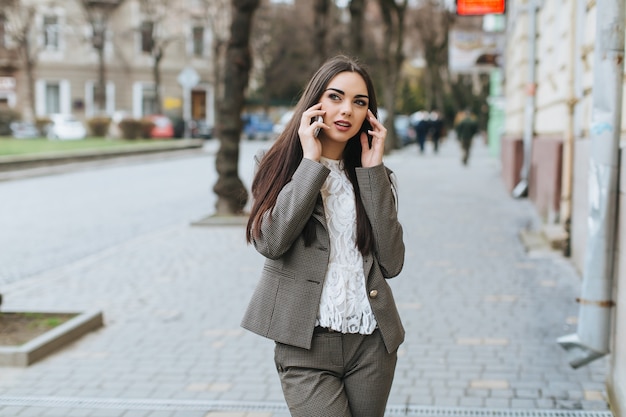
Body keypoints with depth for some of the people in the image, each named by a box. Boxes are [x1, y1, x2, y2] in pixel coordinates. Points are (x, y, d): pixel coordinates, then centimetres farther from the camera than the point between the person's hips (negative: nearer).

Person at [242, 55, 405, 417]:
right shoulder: (280, 167, 3)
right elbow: (270, 241, -15)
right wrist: (311, 162, -11)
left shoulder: (374, 177, 10)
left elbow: (392, 263, -4)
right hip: (307, 346, -3)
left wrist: (374, 170, -4)